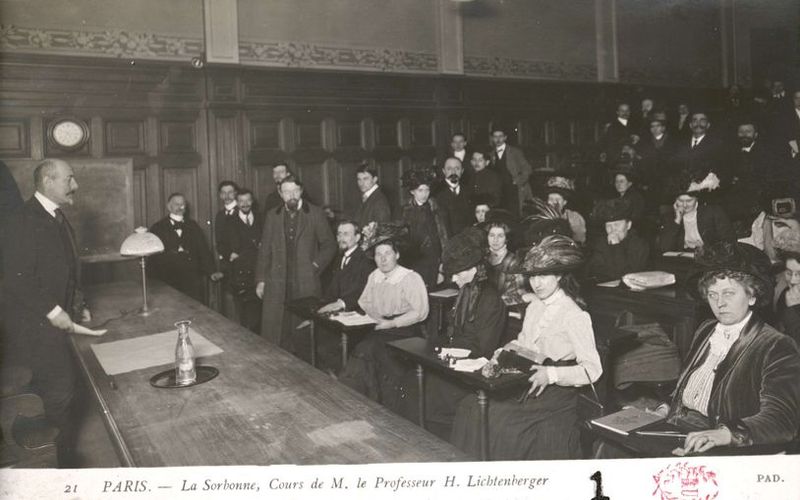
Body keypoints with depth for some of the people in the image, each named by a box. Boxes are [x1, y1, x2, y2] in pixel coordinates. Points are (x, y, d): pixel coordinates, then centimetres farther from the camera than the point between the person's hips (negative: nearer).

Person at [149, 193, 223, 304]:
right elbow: (152, 256, 4)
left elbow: (203, 250, 11)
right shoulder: (157, 228, 8)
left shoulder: (193, 226, 17)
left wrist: (212, 271, -2)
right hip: (168, 282, -2)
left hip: (193, 280, 2)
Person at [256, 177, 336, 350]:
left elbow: (329, 245, 7)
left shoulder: (316, 214, 3)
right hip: (277, 284, 2)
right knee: (272, 330, 0)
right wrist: (260, 280, 8)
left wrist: (316, 266, -4)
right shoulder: (272, 215, 11)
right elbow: (264, 250, 12)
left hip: (306, 284, -2)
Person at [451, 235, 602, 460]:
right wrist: (505, 352, 1)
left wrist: (551, 374, -27)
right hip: (525, 386, 7)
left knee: (496, 418, -24)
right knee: (469, 407, -12)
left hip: (556, 394, -7)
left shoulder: (574, 315, -12)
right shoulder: (534, 307, 11)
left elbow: (592, 370, -16)